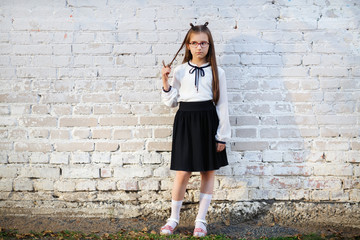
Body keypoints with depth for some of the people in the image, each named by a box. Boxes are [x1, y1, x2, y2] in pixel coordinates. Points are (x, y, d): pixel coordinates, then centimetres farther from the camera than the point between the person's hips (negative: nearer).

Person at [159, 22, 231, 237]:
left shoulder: (217, 72, 0)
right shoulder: (180, 71, 3)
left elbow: (222, 104, 1)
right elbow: (171, 102, 8)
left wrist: (222, 136, -2)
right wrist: (165, 82, -7)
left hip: (208, 121, 0)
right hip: (185, 121, 0)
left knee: (208, 171, 7)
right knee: (183, 173, 0)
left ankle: (201, 220, 21)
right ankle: (174, 218, 19)